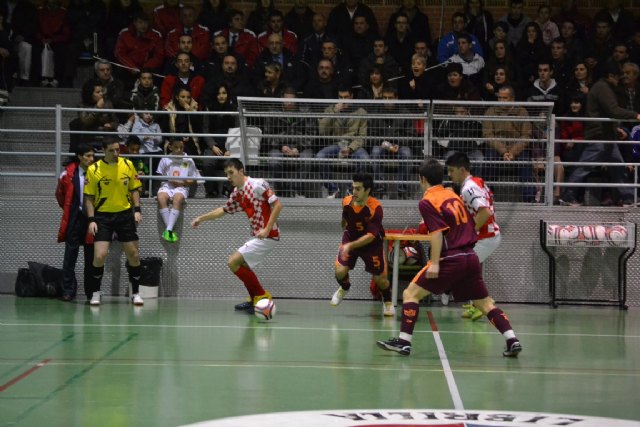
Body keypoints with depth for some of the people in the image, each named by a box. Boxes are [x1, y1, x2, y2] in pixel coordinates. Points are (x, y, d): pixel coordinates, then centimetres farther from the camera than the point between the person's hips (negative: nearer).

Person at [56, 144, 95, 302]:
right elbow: (60, 194, 10)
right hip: (74, 218, 0)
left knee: (91, 256, 6)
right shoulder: (69, 173, -6)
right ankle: (68, 290, 6)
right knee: (70, 254, 1)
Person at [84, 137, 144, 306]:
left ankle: (135, 292, 18)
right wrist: (91, 220, -11)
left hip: (125, 214, 3)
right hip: (103, 216, -3)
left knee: (133, 255, 3)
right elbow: (89, 197, -3)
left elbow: (134, 189, 9)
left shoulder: (127, 165, 0)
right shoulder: (93, 169, -7)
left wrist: (137, 210, -3)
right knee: (99, 256, -11)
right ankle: (96, 292, 9)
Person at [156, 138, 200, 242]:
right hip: (167, 186, 1)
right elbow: (159, 175, 16)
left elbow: (192, 180, 11)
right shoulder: (165, 160, 13)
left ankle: (169, 230, -43)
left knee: (178, 198, -37)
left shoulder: (188, 160, 11)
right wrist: (168, 179, -4)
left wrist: (183, 183, -8)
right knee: (161, 197, -34)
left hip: (181, 187, -1)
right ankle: (170, 229, -36)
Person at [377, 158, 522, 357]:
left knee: (411, 294, 2)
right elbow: (469, 225, 19)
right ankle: (512, 340, 2)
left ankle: (404, 341, -5)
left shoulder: (427, 202, -5)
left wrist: (435, 263, -19)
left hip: (450, 259, -6)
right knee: (485, 303, 13)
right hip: (471, 257, 6)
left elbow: (437, 233, -15)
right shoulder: (453, 195, 16)